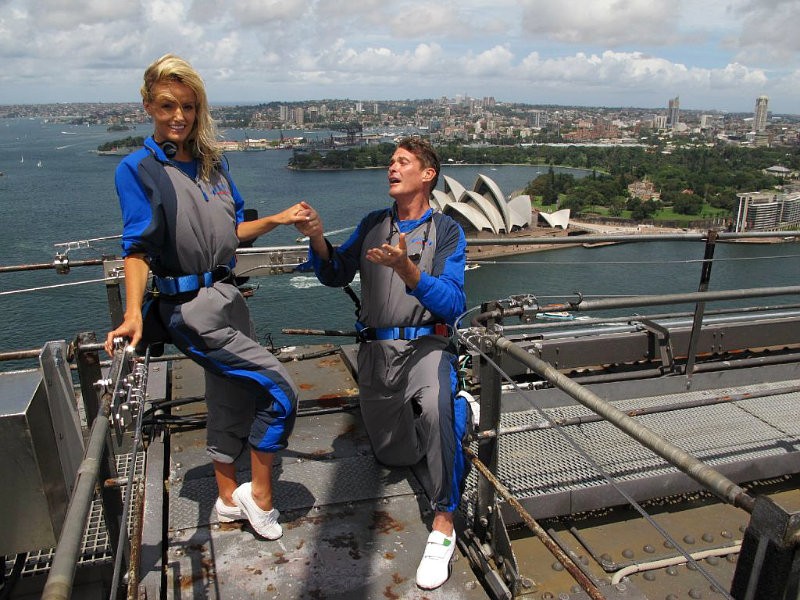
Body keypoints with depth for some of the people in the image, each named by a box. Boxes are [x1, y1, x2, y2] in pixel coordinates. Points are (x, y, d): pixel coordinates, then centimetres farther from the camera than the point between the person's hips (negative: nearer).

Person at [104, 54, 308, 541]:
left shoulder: (212, 162, 10)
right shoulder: (137, 169, -7)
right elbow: (137, 248, -13)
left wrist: (278, 220, 4)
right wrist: (134, 312, -25)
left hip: (227, 297, 7)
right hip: (189, 307, -7)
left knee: (234, 400, 17)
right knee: (281, 390, -12)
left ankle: (229, 498, 36)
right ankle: (260, 495, 9)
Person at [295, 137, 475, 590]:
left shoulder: (448, 232, -4)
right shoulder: (373, 225, 9)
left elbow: (453, 305, -15)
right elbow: (335, 276, 5)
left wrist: (407, 270, -30)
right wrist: (318, 238, -14)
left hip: (426, 345, -4)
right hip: (376, 349, 5)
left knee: (434, 407, -39)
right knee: (395, 457, 16)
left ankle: (444, 524, -23)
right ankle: (457, 410, 42)